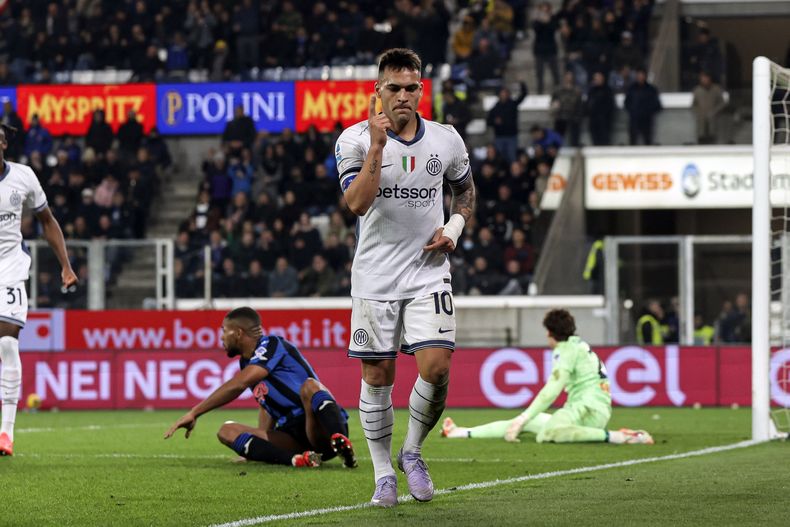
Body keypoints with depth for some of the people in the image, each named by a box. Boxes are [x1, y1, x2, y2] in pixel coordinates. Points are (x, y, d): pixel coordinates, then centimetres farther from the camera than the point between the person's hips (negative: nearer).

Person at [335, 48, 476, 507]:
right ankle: (384, 473, 16)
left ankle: (412, 452, 11)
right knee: (377, 376, 2)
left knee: (436, 367, -13)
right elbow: (357, 203, -19)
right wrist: (377, 146, -24)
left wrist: (455, 228, 3)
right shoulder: (356, 139, -6)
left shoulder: (446, 140, 3)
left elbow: (466, 189, 21)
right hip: (375, 276, -1)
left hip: (428, 273, 1)